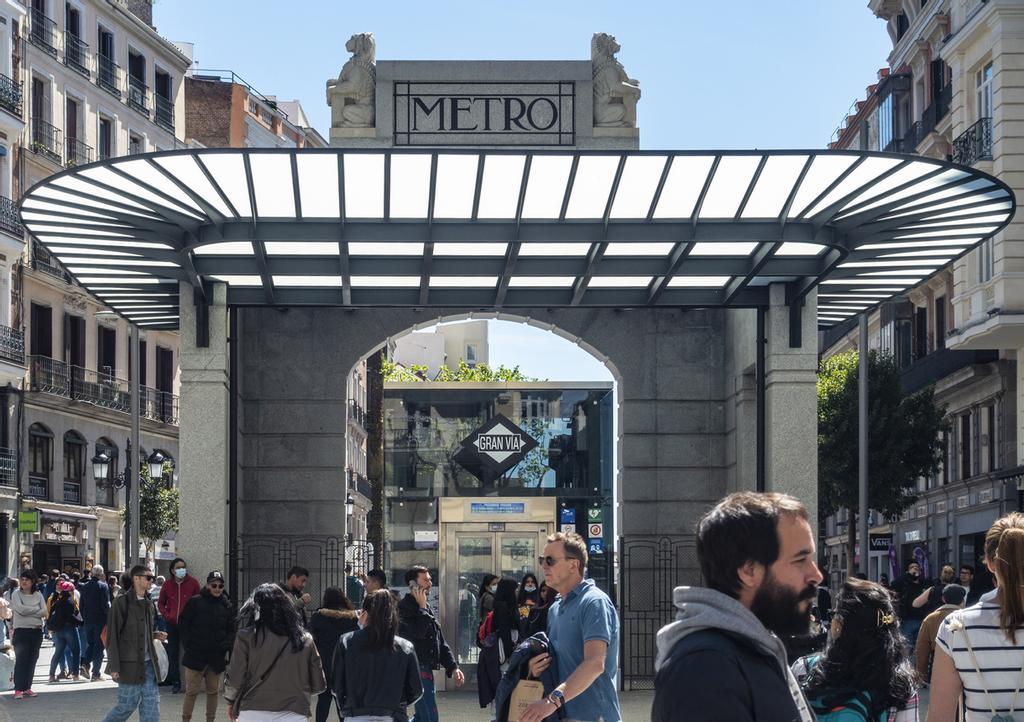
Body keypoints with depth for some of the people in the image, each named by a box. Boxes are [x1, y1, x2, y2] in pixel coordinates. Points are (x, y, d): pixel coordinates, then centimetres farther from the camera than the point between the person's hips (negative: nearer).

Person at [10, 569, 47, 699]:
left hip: (36, 631, 4)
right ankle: (18, 689, -11)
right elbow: (21, 609, -13)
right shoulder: (16, 594, 2)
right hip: (21, 630, -4)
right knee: (21, 660, -10)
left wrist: (29, 611, -12)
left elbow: (44, 612, -2)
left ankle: (27, 687, 11)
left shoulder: (38, 595, 10)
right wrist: (37, 610, -4)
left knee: (32, 660, 5)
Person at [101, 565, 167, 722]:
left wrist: (155, 635, 3)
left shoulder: (148, 603, 12)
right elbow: (112, 636, -12)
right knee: (128, 704, -1)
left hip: (148, 663, 7)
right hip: (129, 664, -7)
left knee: (151, 703, 2)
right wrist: (114, 667, -15)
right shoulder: (122, 602, -10)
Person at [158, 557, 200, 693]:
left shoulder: (193, 583, -2)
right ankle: (175, 682, 14)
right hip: (172, 623, 3)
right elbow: (160, 603, 16)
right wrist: (166, 615, 1)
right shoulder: (167, 585, 5)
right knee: (173, 653, 7)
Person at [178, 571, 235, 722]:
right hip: (196, 655, -4)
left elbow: (231, 630, 10)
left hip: (217, 657, 4)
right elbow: (183, 624, -2)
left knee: (213, 691, 11)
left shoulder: (226, 606, 7)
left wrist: (226, 645, -6)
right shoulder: (195, 602, -4)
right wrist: (188, 645, -9)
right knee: (192, 691, -2)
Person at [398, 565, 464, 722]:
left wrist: (453, 667, 10)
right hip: (417, 669, -10)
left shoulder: (427, 609, 21)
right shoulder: (405, 607, -9)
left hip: (425, 670, 10)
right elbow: (418, 631, -25)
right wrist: (422, 607, -12)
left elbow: (441, 643, 21)